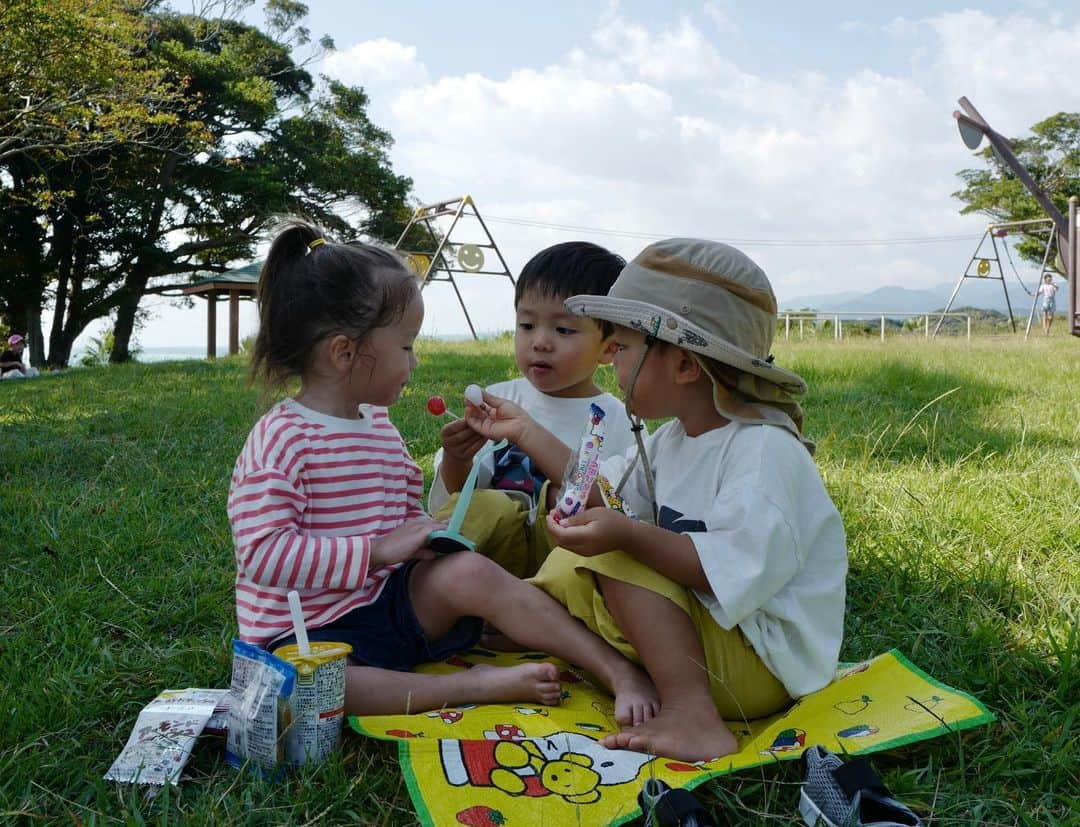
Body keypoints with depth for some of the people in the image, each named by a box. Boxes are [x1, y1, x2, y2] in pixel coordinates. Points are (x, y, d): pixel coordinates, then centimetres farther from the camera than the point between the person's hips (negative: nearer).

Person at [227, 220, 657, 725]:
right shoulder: (281, 440, -16)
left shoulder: (379, 427, 9)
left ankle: (623, 673, -21)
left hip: (387, 603, 6)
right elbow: (264, 553, -23)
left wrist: (426, 536, -3)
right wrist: (378, 550, -25)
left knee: (469, 572, -22)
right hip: (304, 634, -5)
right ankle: (476, 686, -31)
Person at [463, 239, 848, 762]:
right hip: (700, 626, 9)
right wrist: (525, 432, 21)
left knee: (615, 557, -24)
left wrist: (630, 534, -39)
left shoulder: (765, 449, -21)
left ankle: (691, 713, -29)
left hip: (762, 665, -9)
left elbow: (739, 570, -32)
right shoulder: (675, 439, 8)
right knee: (570, 567, 6)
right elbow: (604, 490, 21)